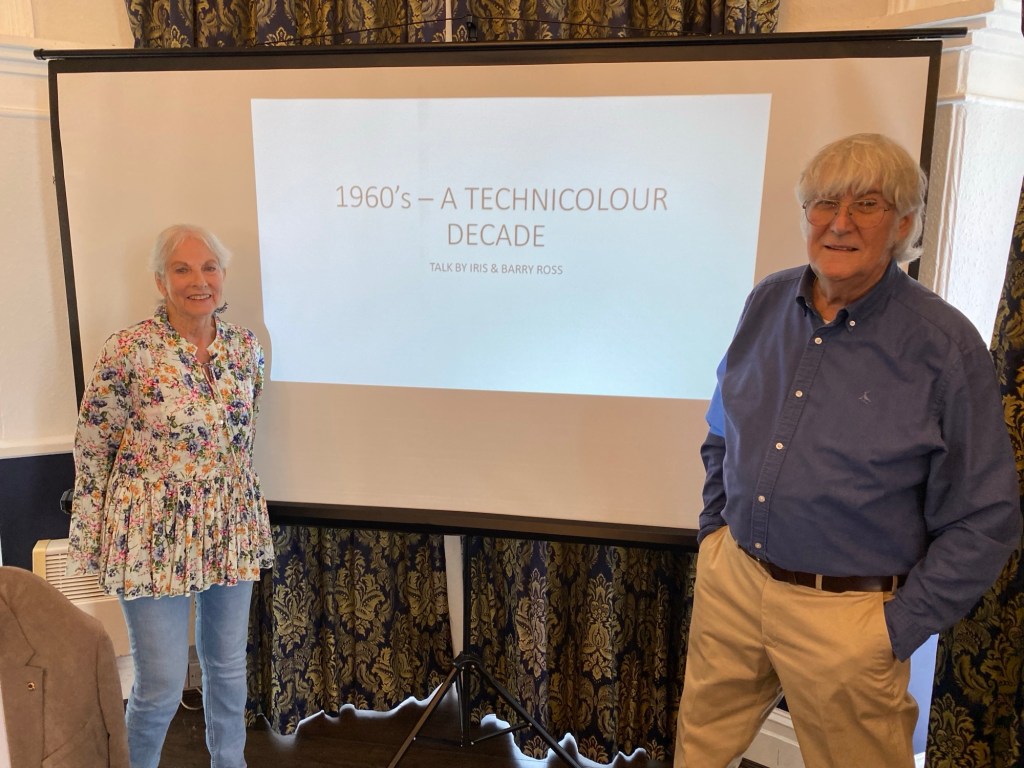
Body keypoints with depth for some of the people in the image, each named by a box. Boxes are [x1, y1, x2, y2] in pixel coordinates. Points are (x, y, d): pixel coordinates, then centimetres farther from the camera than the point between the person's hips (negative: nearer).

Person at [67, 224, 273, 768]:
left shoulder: (246, 347, 0)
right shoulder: (128, 350, -14)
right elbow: (91, 450, -7)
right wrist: (89, 544, -3)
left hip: (231, 529, 5)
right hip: (154, 534, -4)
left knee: (229, 666, 19)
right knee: (161, 686, 5)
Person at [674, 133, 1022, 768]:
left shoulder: (945, 346, -14)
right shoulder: (769, 301, 0)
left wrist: (901, 627, -10)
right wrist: (713, 525, 8)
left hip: (846, 617, -4)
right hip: (730, 579, 5)